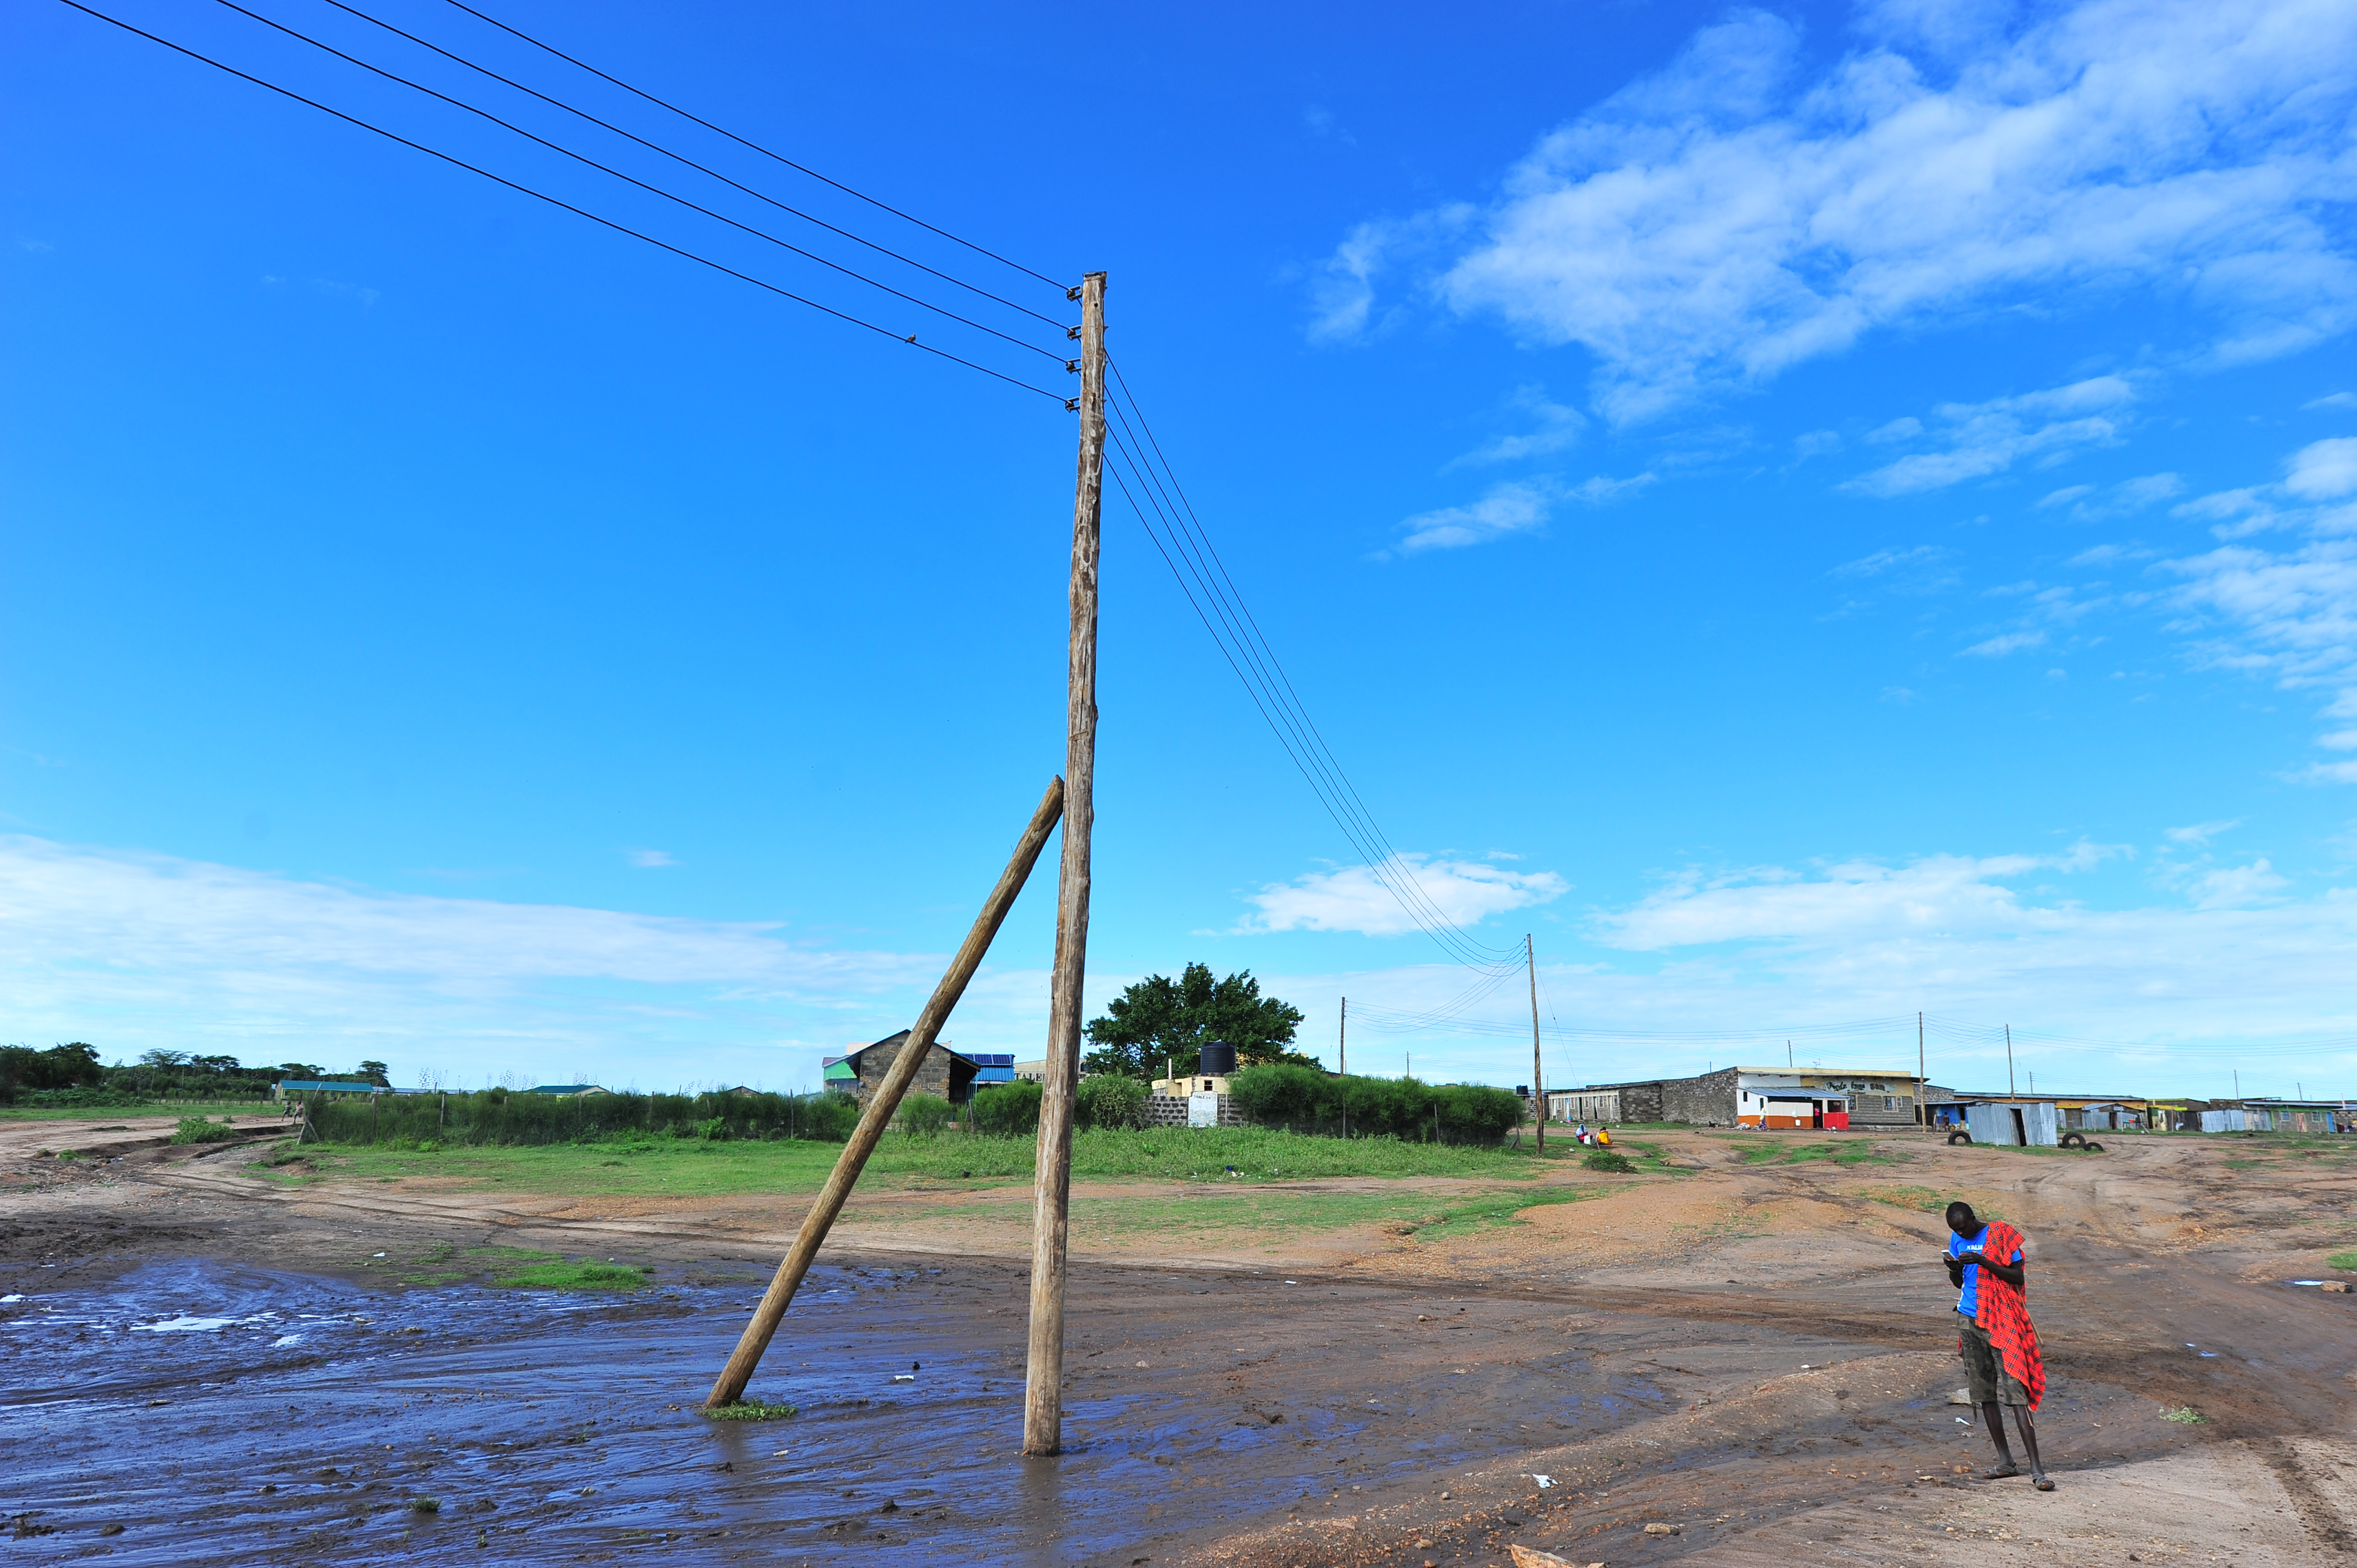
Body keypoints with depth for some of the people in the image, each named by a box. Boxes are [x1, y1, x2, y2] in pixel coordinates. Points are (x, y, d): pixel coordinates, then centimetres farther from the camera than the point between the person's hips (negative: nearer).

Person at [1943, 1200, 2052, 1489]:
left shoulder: (2000, 1235, -8)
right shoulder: (1957, 1239, 9)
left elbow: (2018, 1277, -10)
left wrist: (1983, 1261, -21)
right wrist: (1953, 1268, -6)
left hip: (2001, 1322, -6)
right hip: (1970, 1320, 6)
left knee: (2014, 1391, -11)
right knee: (1984, 1393, 8)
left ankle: (2037, 1469, -9)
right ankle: (2005, 1460, 18)